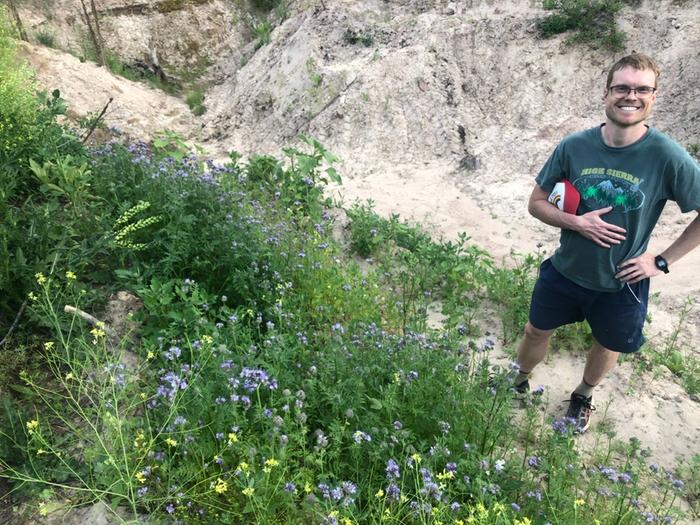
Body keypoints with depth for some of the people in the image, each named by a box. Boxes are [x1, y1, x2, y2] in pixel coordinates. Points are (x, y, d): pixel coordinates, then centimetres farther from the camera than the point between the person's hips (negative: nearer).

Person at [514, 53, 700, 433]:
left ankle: (583, 396, 54)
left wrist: (663, 261, -13)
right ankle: (519, 384, 50)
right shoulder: (574, 146, -15)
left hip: (621, 284, -1)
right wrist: (575, 222, -22)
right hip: (564, 272, 1)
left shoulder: (667, 157, -21)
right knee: (536, 332, 20)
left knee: (608, 345, 23)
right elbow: (537, 203, -5)